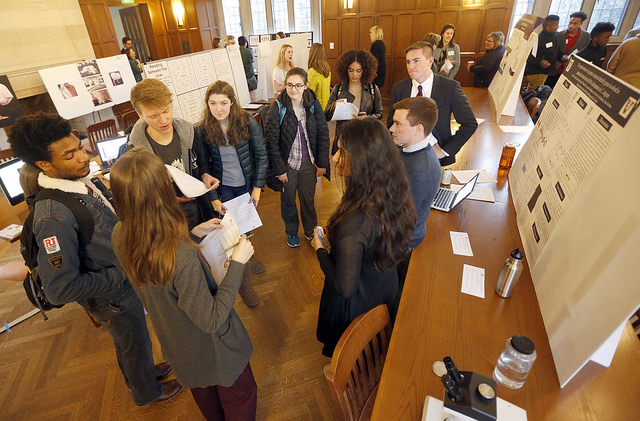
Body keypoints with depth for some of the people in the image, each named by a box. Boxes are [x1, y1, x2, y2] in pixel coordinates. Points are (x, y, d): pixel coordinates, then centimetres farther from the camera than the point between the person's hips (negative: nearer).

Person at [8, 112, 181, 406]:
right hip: (113, 299, -7)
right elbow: (60, 289, -32)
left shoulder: (86, 180, -9)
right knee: (136, 344, 20)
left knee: (128, 341, 32)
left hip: (127, 281, 7)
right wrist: (121, 274, -24)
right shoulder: (53, 216, -34)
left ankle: (142, 372, 60)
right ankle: (147, 392, 50)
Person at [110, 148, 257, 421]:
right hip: (213, 350, -7)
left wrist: (194, 234, -1)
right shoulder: (183, 256, -43)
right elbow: (211, 320, -30)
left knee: (204, 397, 36)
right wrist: (237, 263, -27)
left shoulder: (120, 236, -19)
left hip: (179, 347, 7)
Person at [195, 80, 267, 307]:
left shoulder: (247, 122, -12)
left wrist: (257, 188, -10)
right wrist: (213, 198, -8)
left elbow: (261, 155, -7)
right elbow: (203, 166, -5)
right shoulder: (202, 130, -11)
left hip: (247, 184, 1)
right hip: (223, 188, -1)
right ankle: (244, 281, 22)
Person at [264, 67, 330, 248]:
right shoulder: (277, 108, -14)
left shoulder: (313, 104, -6)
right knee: (288, 200, 16)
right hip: (288, 163, -1)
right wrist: (279, 170, -12)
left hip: (308, 163, 2)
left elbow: (323, 134, -1)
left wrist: (322, 163, -2)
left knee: (308, 198, 16)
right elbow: (271, 142, -12)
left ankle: (310, 230, 41)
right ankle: (291, 232, 40)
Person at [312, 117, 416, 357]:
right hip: (387, 289, 7)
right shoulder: (394, 198, -18)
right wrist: (336, 241, 2)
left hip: (356, 303, -6)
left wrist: (320, 250, -15)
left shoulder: (354, 223, -42)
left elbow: (345, 288, -29)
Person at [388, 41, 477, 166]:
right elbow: (391, 123, 4)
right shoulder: (398, 88, -2)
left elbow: (470, 124, -6)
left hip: (438, 158, -1)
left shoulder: (450, 87, -8)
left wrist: (445, 151, -12)